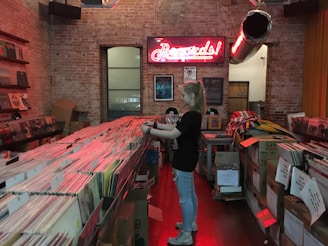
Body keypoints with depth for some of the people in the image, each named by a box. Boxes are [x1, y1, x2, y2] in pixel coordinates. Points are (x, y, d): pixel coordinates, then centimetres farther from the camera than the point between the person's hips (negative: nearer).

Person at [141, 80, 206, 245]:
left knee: (185, 198, 1)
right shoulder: (194, 114, 8)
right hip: (187, 158, 10)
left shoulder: (191, 116, -23)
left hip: (184, 160, -10)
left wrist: (149, 130, -20)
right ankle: (191, 224, 40)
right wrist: (155, 124, 7)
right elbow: (175, 127, 13)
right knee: (190, 194, 22)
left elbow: (172, 134, -27)